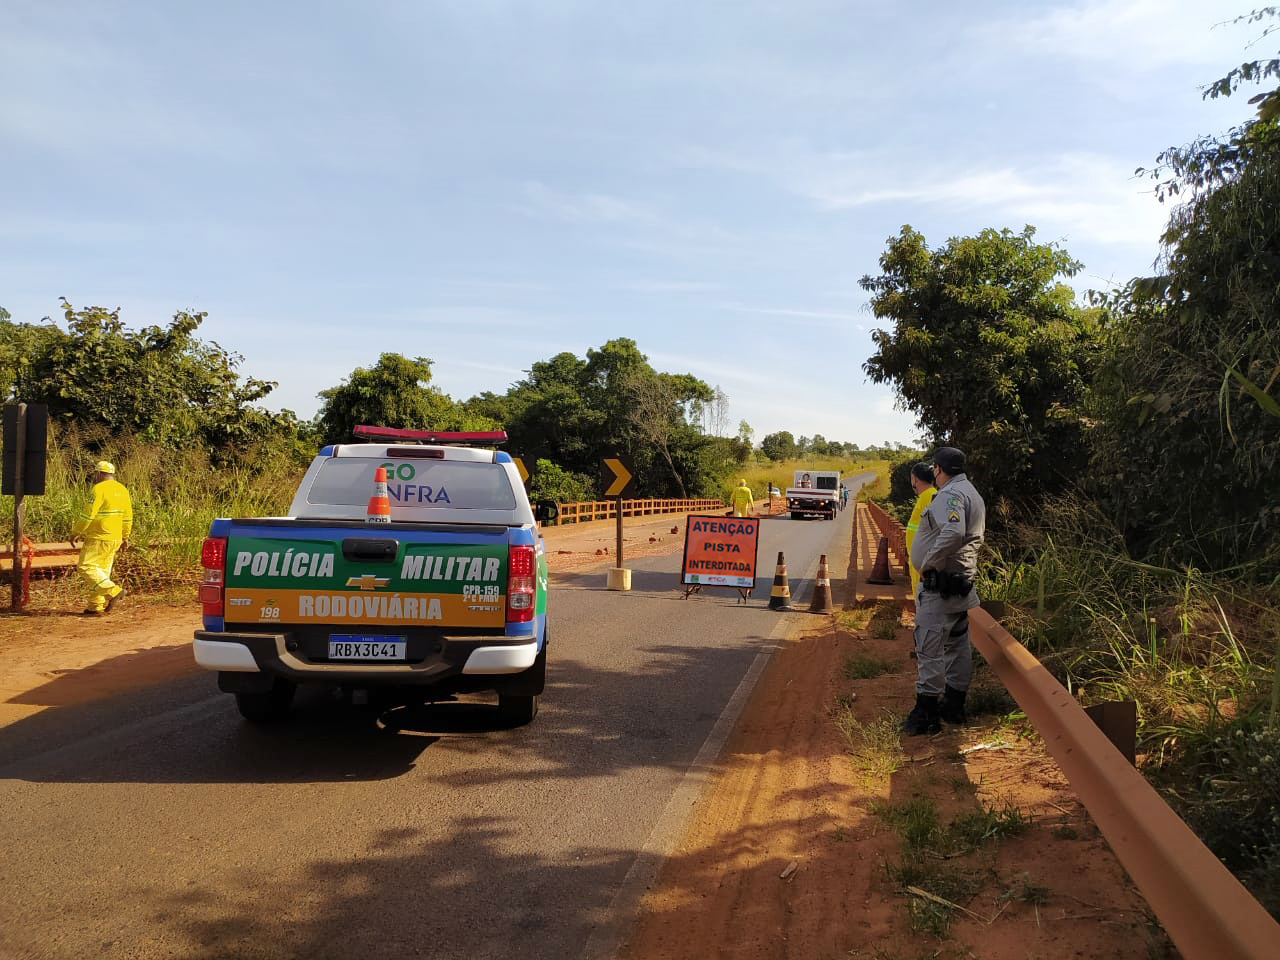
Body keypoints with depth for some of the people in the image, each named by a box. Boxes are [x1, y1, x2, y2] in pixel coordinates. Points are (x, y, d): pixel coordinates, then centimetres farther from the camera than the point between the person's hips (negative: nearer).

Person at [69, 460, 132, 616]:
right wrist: (125, 537, 24)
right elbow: (128, 517, 15)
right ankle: (96, 606, 12)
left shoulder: (99, 489, -14)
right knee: (102, 571, 11)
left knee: (86, 567, -3)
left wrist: (75, 533, -7)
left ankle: (113, 591, -13)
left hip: (98, 538, -8)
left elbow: (88, 515, -17)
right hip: (115, 539, 8)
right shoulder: (122, 490, 11)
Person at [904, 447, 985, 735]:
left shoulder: (950, 494, -17)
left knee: (930, 648, -7)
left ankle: (926, 714, -5)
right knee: (958, 645, 15)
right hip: (962, 581, 11)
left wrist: (928, 563, -23)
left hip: (940, 584, -11)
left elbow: (953, 533, -34)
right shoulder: (972, 494, 17)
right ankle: (954, 706, 24)